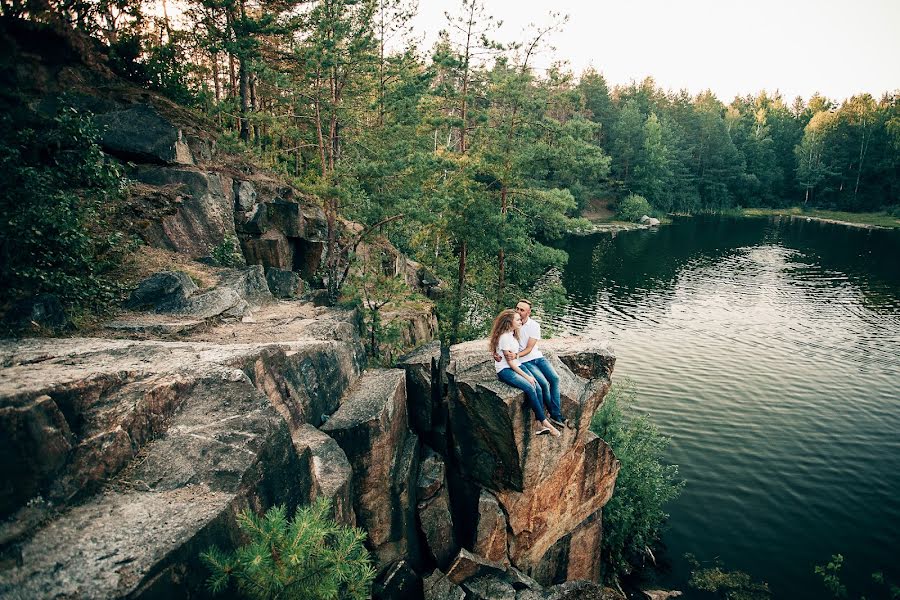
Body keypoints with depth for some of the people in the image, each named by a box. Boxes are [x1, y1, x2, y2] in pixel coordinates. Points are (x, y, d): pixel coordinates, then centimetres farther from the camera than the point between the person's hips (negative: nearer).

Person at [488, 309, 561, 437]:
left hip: (516, 366, 9)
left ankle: (541, 424, -16)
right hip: (505, 370, -9)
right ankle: (545, 423, -19)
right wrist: (526, 376, -15)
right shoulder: (504, 337, -16)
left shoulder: (512, 334, 13)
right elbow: (510, 362, -16)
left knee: (537, 387, -13)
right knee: (530, 389, -26)